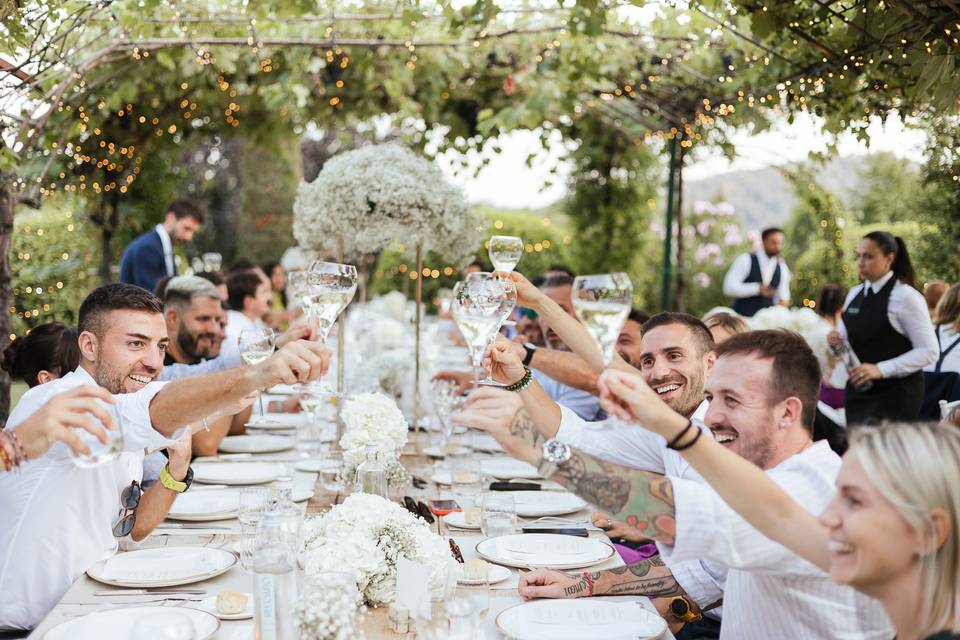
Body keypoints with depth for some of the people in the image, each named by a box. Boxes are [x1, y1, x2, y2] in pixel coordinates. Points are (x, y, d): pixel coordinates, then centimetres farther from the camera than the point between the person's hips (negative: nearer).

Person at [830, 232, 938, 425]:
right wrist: (837, 342, -4)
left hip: (896, 394, -6)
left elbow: (929, 351, -14)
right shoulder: (854, 294, 9)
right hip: (858, 391, 7)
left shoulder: (906, 297, -11)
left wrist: (880, 369, -22)